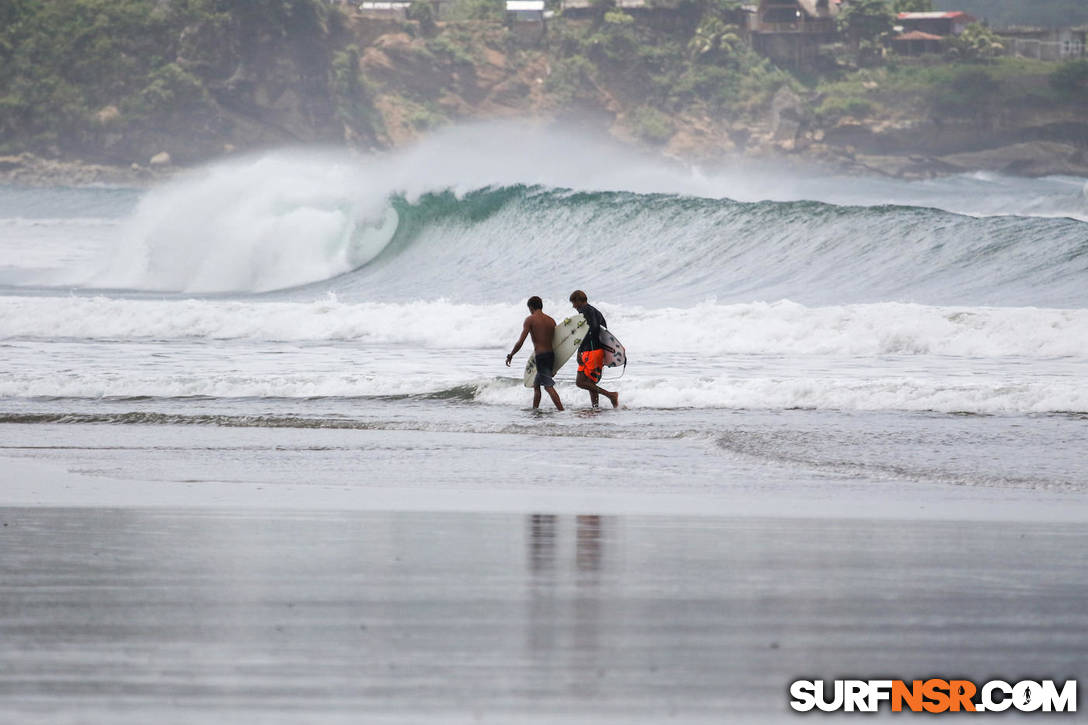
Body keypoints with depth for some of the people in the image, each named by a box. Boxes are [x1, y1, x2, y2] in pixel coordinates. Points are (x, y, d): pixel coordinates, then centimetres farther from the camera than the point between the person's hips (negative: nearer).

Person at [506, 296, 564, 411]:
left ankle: (561, 410, -20)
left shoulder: (530, 319, -7)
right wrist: (554, 366, 23)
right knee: (536, 384, 22)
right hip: (551, 354, 7)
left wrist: (510, 356, 2)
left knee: (549, 386, -10)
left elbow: (520, 342, -11)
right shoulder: (551, 321, 11)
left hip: (540, 356, -7)